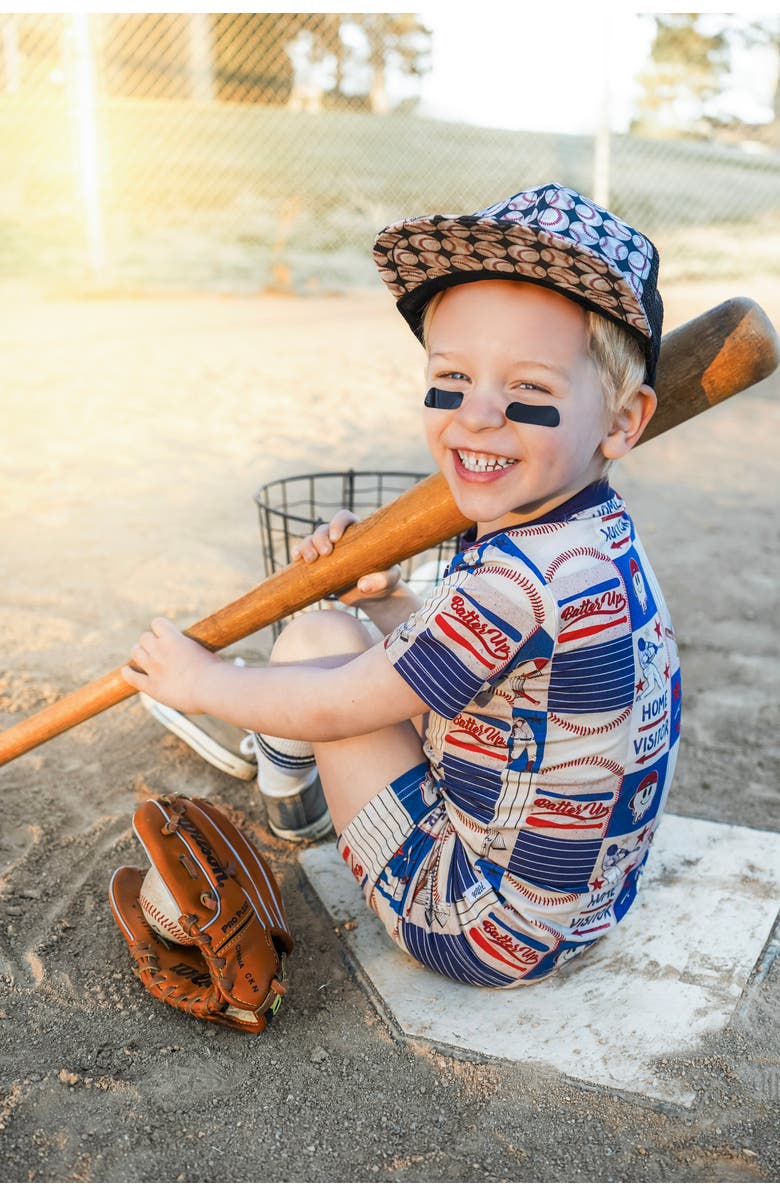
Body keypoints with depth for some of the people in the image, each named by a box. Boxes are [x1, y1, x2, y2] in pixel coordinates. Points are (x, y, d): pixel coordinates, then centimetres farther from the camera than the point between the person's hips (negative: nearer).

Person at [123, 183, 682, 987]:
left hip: (482, 935, -9)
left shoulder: (520, 577, -33)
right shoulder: (601, 537, -3)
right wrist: (382, 602, 2)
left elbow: (330, 708, -20)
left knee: (315, 639, -7)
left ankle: (271, 798, 23)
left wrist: (199, 681, -4)